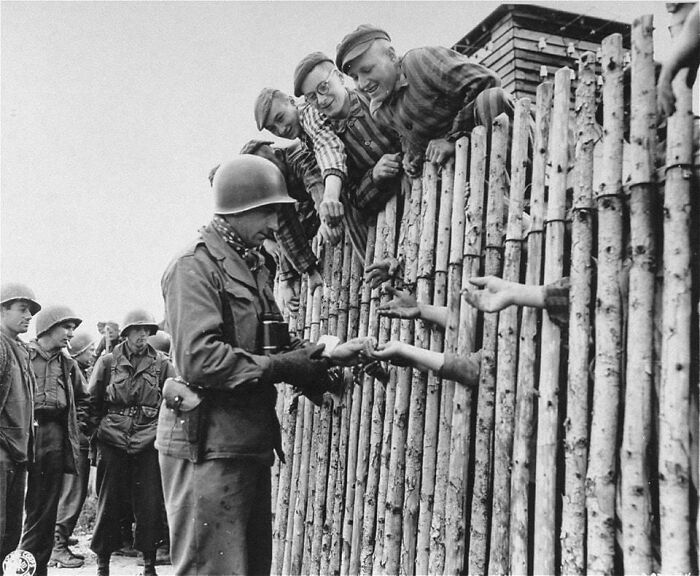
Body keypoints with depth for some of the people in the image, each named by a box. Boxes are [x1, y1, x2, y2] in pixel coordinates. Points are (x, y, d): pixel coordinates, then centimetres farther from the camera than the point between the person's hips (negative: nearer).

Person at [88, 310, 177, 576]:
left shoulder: (161, 363, 4)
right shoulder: (108, 362, 5)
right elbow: (92, 401, 11)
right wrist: (98, 428, 6)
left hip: (148, 443, 0)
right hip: (112, 442, 0)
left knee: (149, 504, 1)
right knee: (109, 501, 6)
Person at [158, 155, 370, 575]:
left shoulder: (255, 267, 20)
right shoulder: (195, 267, -10)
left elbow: (273, 346, 16)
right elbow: (198, 360, -22)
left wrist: (327, 356, -2)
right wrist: (279, 367, -18)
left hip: (250, 444, 9)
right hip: (207, 447, -9)